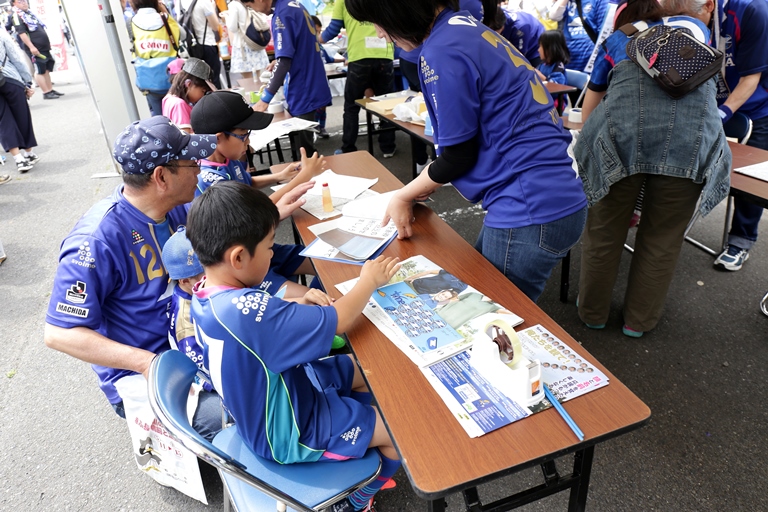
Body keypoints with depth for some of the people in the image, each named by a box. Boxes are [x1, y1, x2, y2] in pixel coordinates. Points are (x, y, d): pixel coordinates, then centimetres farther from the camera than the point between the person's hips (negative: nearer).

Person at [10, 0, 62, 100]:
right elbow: (21, 33, -17)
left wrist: (47, 44, 25)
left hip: (44, 47, 8)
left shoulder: (30, 13, 20)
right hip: (35, 49, -8)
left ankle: (50, 90, 19)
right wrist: (31, 47, -24)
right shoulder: (16, 15, -7)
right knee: (40, 71, -6)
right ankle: (46, 93, -3)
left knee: (46, 69, 12)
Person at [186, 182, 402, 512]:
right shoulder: (246, 311, -40)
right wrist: (369, 280, -13)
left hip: (268, 406, 9)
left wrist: (299, 309, -10)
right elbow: (338, 321, -30)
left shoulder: (207, 296, -10)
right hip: (288, 432, -8)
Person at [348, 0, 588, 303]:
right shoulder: (466, 27, 12)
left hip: (531, 210, -9)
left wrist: (403, 197, 4)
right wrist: (417, 190, 17)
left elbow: (459, 155, -11)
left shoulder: (443, 50, -17)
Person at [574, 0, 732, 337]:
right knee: (662, 239, 16)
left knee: (604, 233, 15)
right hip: (694, 136, 1)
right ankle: (639, 321, 32)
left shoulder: (617, 39, 30)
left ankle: (592, 313, 33)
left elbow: (589, 110, 35)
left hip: (621, 132, -1)